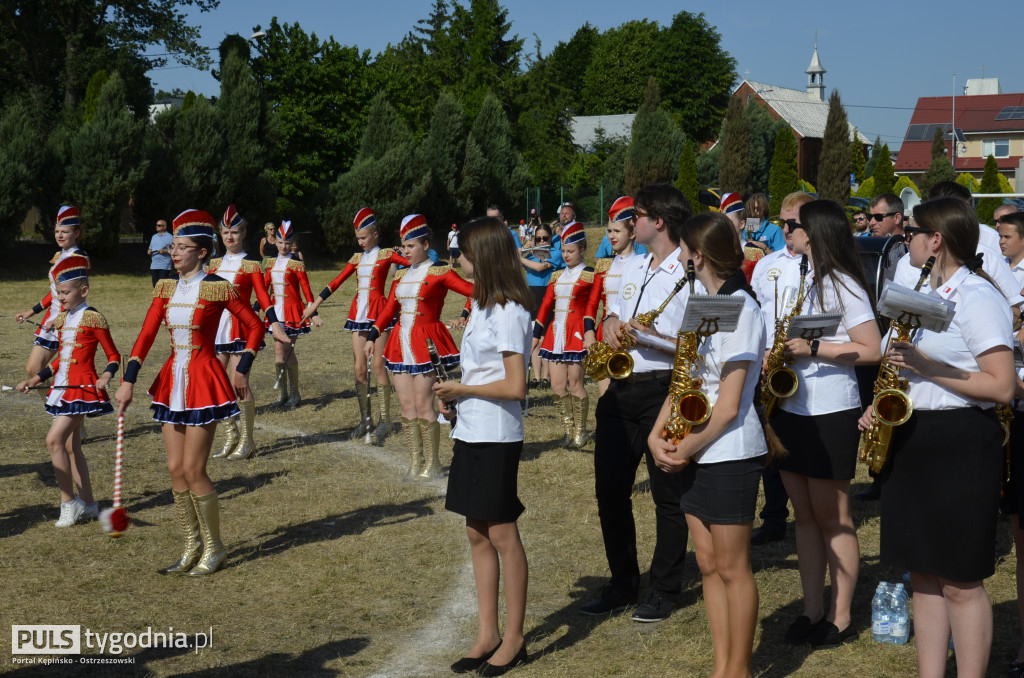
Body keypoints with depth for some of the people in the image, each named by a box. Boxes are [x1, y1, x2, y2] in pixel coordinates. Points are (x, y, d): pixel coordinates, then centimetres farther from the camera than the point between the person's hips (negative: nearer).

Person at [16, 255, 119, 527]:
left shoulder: (93, 318, -10)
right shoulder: (62, 319, 12)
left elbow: (113, 355, -5)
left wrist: (107, 374, -24)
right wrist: (37, 379, 20)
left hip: (83, 388, -9)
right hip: (64, 387, 9)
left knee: (54, 440, -16)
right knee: (71, 446, 11)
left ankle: (68, 502, -6)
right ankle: (88, 504, 20)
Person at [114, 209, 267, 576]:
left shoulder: (217, 288, -9)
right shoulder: (166, 288, 7)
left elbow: (255, 326, -1)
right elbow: (146, 336, 2)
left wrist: (242, 369, -7)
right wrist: (128, 381, -7)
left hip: (203, 382, -6)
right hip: (172, 381, 6)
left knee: (193, 470, -5)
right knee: (176, 469, 7)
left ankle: (215, 548, 11)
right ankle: (192, 547, 20)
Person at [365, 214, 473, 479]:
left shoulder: (439, 272, -7)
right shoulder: (401, 274, 12)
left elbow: (474, 291, -11)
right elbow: (389, 309, 17)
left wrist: (465, 315, -25)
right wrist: (372, 336, 13)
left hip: (427, 344, -6)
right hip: (402, 344, 6)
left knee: (423, 404, -5)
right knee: (406, 404, 7)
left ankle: (432, 464, 6)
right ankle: (416, 462, 16)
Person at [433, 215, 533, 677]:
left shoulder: (509, 313, -16)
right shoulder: (482, 307, 12)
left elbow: (515, 386, -20)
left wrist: (461, 389, -13)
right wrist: (455, 396, 0)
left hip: (497, 438, -9)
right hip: (471, 433, 9)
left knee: (502, 535, 0)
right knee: (478, 534, 12)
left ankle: (513, 639, 12)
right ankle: (487, 635, 20)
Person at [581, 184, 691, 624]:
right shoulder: (633, 268, 15)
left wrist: (653, 339, -26)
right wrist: (611, 320, 3)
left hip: (663, 391, -8)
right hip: (620, 389, 8)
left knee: (668, 495, 2)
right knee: (610, 489, 10)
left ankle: (663, 591, 14)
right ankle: (623, 584, 23)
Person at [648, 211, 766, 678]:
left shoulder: (739, 309, -15)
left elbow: (728, 407, -18)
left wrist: (686, 449, -12)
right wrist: (657, 435, -3)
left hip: (729, 454, -8)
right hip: (695, 452, 9)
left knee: (731, 568, 1)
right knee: (708, 564, 12)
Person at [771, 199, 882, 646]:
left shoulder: (842, 285, -11)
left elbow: (871, 350, -16)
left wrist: (813, 349, -23)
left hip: (829, 414, -8)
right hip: (791, 409, 8)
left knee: (832, 517, 1)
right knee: (804, 514, 11)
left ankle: (841, 617, 10)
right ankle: (811, 611, 18)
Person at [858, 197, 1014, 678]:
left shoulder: (978, 298, -13)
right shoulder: (925, 294, 14)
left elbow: (1002, 387, -19)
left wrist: (928, 367, -20)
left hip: (958, 444, -9)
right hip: (912, 439, 9)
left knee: (959, 581, -1)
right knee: (923, 574, 12)